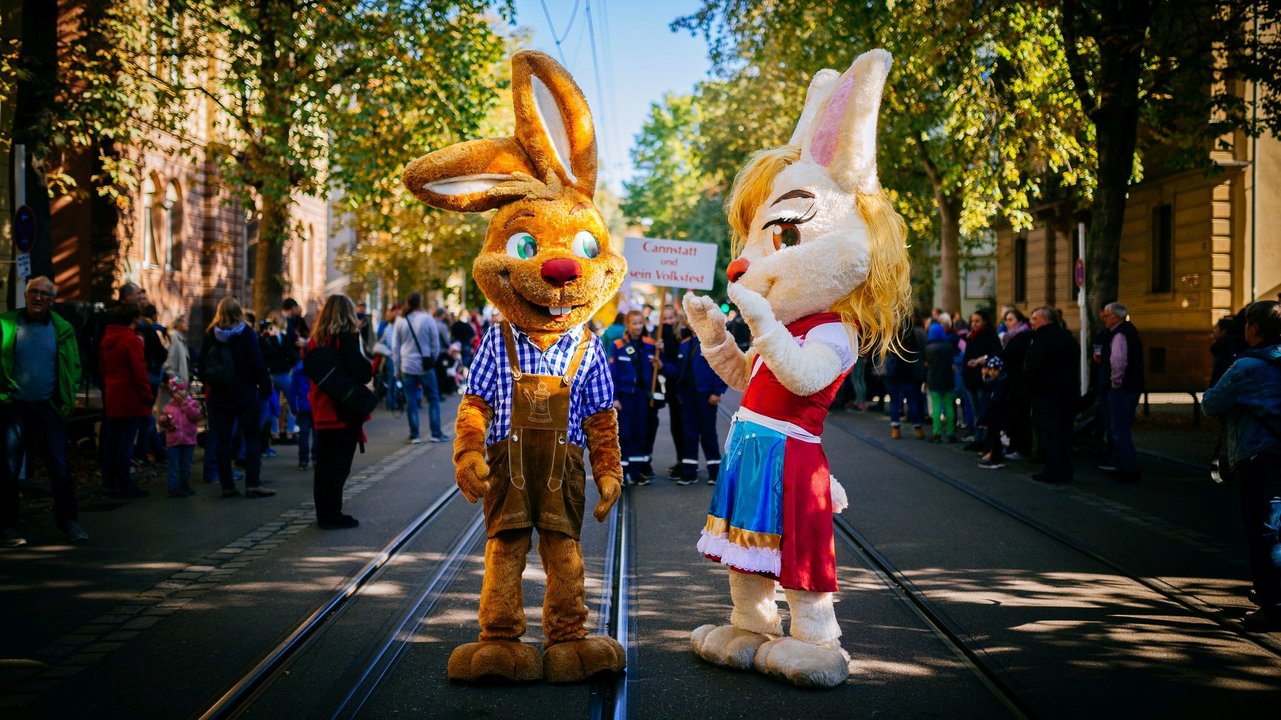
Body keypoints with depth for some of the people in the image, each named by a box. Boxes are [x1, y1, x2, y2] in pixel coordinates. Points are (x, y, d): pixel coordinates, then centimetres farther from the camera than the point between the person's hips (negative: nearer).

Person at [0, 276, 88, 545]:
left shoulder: (63, 329, 3)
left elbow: (74, 366, 8)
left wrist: (67, 397, -3)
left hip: (49, 406, 1)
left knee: (59, 466, 3)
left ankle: (68, 521, 12)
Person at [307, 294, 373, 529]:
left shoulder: (316, 339, 7)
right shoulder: (346, 338, -14)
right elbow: (364, 373, -18)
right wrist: (371, 365, 2)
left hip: (322, 410, 7)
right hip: (345, 412, -7)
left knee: (324, 463, 14)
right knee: (339, 465, -2)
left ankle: (323, 513, 20)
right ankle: (332, 515, 0)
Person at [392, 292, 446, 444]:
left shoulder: (400, 321, -1)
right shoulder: (428, 319, -8)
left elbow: (395, 346, 4)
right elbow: (435, 343, -2)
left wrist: (398, 366, 11)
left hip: (407, 366, 2)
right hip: (425, 365, -2)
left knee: (411, 400, 5)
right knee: (433, 398, 8)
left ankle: (414, 435, 5)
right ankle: (436, 433, 7)